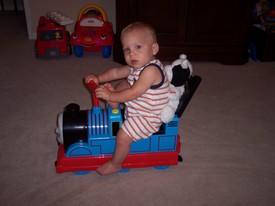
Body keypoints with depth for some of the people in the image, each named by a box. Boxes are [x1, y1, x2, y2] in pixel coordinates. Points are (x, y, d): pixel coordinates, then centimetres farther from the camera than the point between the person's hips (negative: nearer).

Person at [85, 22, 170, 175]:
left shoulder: (151, 70, -31)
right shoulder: (136, 66, -2)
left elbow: (133, 94, -33)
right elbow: (117, 72, 10)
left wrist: (110, 96, -28)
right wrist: (99, 78, -2)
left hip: (148, 117, -10)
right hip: (136, 107, 10)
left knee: (123, 137, -16)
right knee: (125, 83, 22)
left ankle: (115, 164, 8)